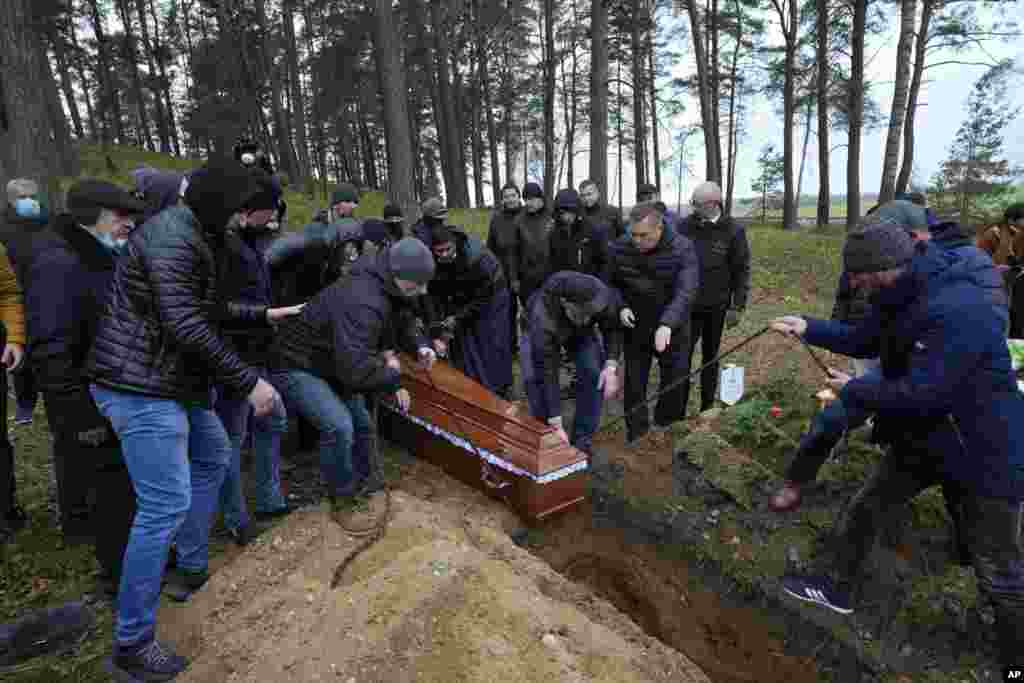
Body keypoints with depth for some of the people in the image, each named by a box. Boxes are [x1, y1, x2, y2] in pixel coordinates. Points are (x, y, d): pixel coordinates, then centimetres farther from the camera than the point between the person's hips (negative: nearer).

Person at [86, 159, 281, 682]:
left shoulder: (195, 236, 14)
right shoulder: (173, 237, -19)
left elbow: (208, 308, 23)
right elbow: (186, 323, -27)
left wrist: (264, 314, 28)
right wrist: (248, 382, -24)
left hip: (174, 380, 11)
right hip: (142, 387, -11)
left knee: (213, 458, 24)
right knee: (167, 505, -10)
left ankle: (191, 571, 37)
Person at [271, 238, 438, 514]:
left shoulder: (387, 289, -5)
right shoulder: (363, 302, -38)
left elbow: (402, 320, 14)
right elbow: (356, 369, -44)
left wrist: (419, 345, -7)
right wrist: (392, 374, -24)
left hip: (333, 363, 10)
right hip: (297, 367, -10)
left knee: (361, 424, 15)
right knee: (339, 427, -24)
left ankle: (361, 480, 37)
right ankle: (343, 497, -2)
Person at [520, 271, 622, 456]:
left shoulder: (604, 296, -36)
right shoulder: (543, 318, -44)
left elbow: (613, 328, -15)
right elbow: (548, 373, -40)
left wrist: (611, 367, -28)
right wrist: (556, 425, -38)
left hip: (582, 332, 3)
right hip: (543, 330, -2)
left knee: (595, 374, -17)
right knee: (534, 377, -24)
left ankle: (583, 438, 0)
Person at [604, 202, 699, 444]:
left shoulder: (683, 248, -18)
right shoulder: (619, 249, -8)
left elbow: (685, 291, -29)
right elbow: (609, 285, 6)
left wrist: (667, 324, -43)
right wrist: (620, 306, -13)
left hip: (671, 330, -1)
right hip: (635, 328, 2)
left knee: (675, 381, 13)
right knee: (634, 383, 7)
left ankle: (666, 427, 37)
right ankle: (636, 435, 24)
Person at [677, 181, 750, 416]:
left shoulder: (733, 230, -5)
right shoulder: (684, 227, -2)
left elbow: (741, 271, -3)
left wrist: (738, 306, -6)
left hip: (716, 306, 0)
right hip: (686, 305, 1)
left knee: (710, 357, 13)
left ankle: (707, 409, 26)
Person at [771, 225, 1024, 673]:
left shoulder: (958, 311, -33)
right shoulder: (904, 297, -2)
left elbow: (920, 394, -33)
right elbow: (865, 340, 15)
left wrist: (852, 391, -18)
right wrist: (809, 329, 5)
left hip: (985, 452, -9)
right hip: (923, 436, 9)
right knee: (866, 507, 18)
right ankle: (835, 587, 37)